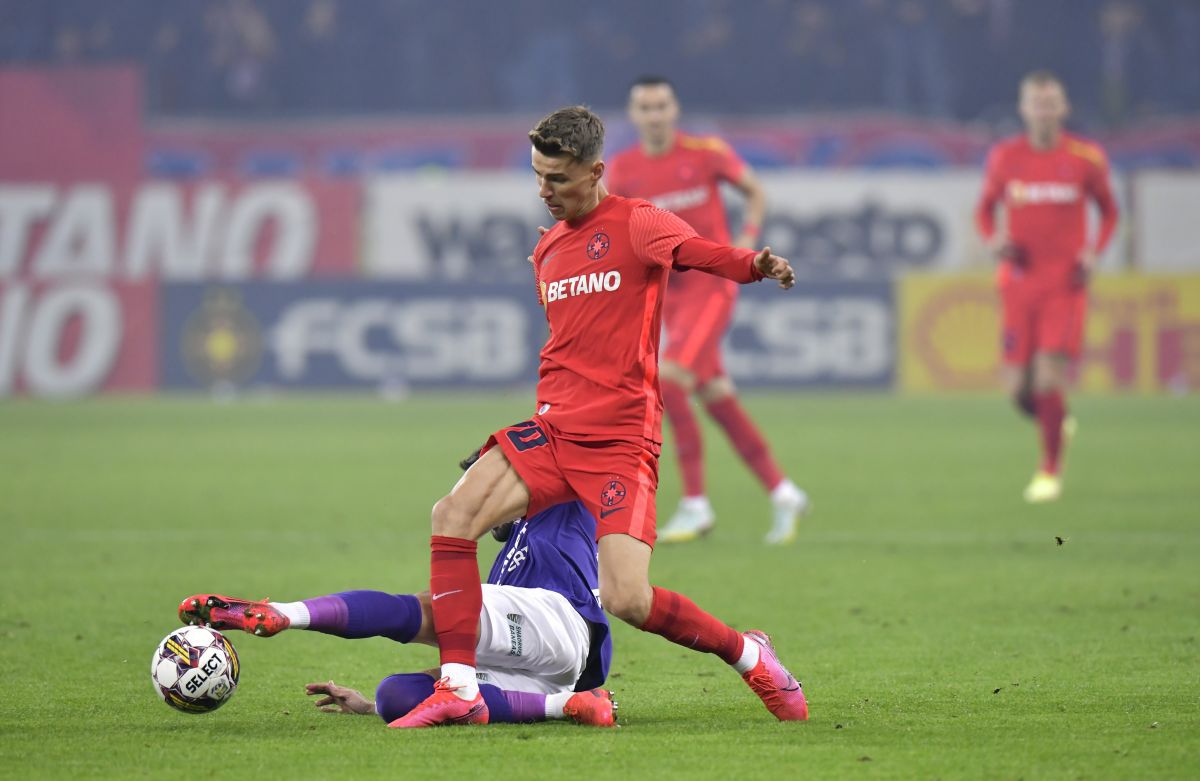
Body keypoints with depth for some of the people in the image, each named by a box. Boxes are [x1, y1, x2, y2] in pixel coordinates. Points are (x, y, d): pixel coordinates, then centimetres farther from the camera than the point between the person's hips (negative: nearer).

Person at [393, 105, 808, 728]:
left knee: (626, 599, -18)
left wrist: (756, 265, -44)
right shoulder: (547, 250, 20)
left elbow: (698, 251, -24)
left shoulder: (635, 224, -3)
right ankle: (459, 692, -14)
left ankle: (748, 655, 8)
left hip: (620, 441, -7)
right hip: (554, 430, 7)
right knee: (454, 513, -16)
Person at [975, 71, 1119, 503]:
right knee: (1019, 388, -1)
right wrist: (993, 239, -7)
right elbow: (985, 209, 15)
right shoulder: (1004, 158, 2)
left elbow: (1109, 211, 12)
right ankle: (1058, 421, 34)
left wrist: (1093, 251, -5)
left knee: (1049, 377, -14)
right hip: (1020, 281, 2)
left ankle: (1050, 471, 2)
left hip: (1065, 284, -2)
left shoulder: (1086, 158, -1)